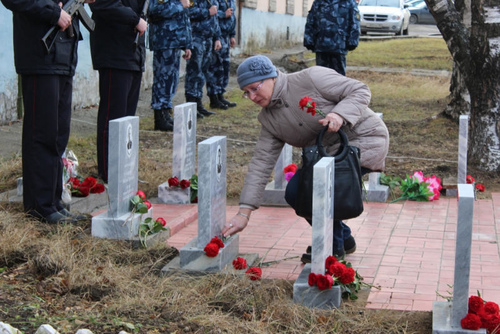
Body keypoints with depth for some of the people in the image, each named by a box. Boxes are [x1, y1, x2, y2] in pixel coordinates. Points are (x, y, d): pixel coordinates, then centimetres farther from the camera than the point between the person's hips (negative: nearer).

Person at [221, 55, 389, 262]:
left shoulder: (311, 78, -17)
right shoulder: (268, 119, 3)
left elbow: (360, 91, -13)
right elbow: (261, 164, 0)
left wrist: (340, 115, -33)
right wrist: (244, 213, -7)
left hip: (365, 138, -8)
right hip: (330, 152, 8)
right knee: (295, 192, -2)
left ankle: (333, 246, -4)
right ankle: (343, 238, 18)